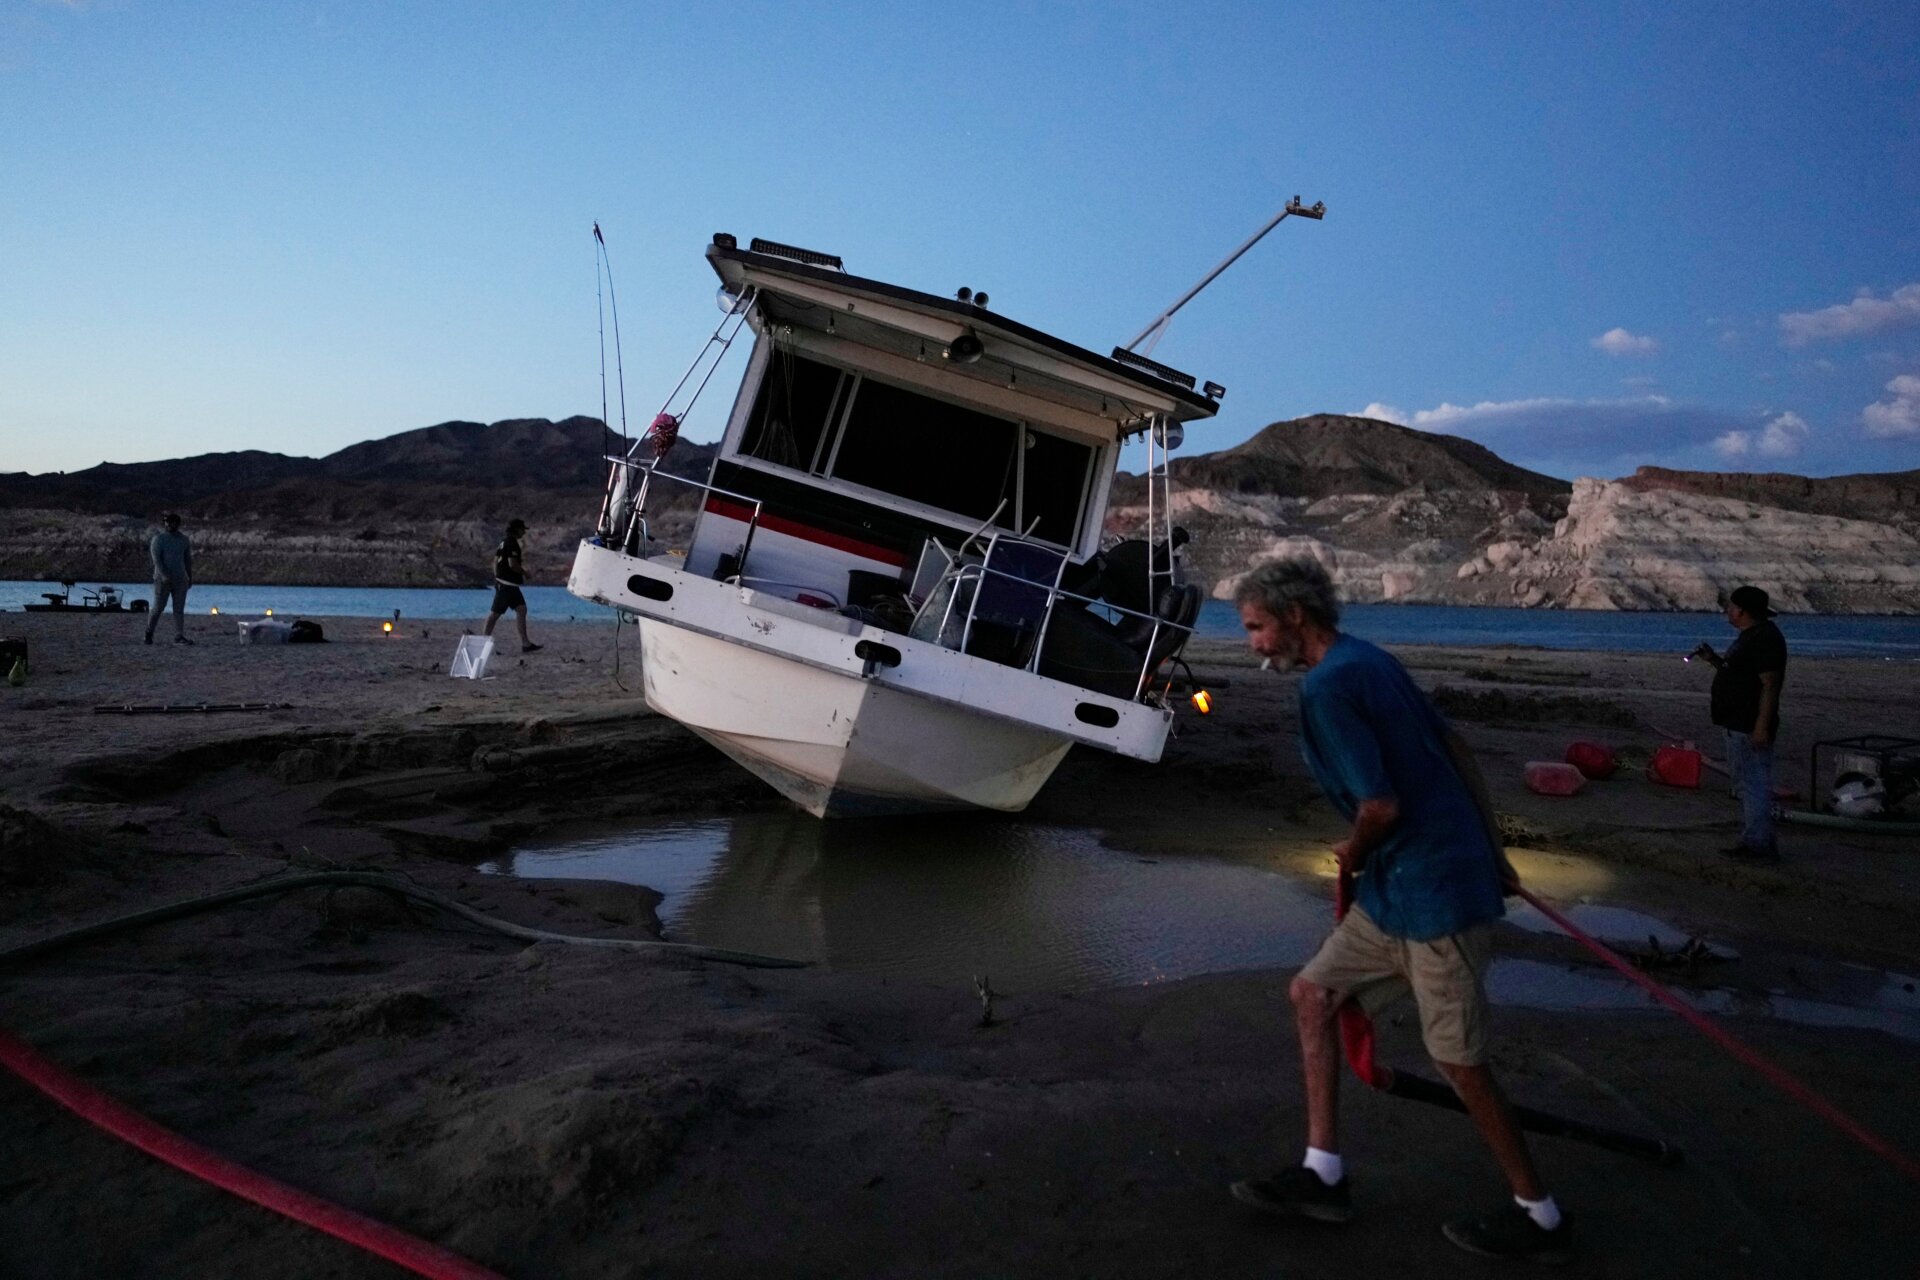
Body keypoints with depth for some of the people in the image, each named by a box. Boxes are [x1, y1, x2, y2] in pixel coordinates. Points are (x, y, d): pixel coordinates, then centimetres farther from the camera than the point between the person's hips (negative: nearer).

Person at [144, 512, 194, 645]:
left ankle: (179, 637, -3)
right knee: (158, 607, 0)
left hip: (180, 579, 4)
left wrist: (190, 577, 16)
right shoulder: (158, 538, -4)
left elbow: (188, 559, 18)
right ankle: (149, 632, 20)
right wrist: (164, 575, -24)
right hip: (162, 579, -4)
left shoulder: (184, 539, 11)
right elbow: (156, 559, -13)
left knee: (179, 609, -1)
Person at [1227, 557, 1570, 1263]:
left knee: (1460, 1061, 3)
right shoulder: (1369, 661, 11)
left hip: (1433, 891, -10)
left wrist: (1351, 857, -2)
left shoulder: (1327, 686, -19)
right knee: (1312, 992, 13)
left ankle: (1539, 1218, 22)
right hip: (1400, 885, 10)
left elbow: (1382, 807, -23)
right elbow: (1457, 753, 15)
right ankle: (1322, 1175, 19)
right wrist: (1493, 855, 20)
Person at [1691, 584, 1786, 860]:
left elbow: (1770, 684, -23)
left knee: (1754, 786, -7)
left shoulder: (1765, 638, -17)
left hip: (1751, 728, -11)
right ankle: (1752, 842, 23)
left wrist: (1762, 726, -26)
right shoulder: (1749, 636, 15)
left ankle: (1759, 845, -3)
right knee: (1746, 785, 16)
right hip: (1738, 724, 11)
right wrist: (1714, 659, 11)